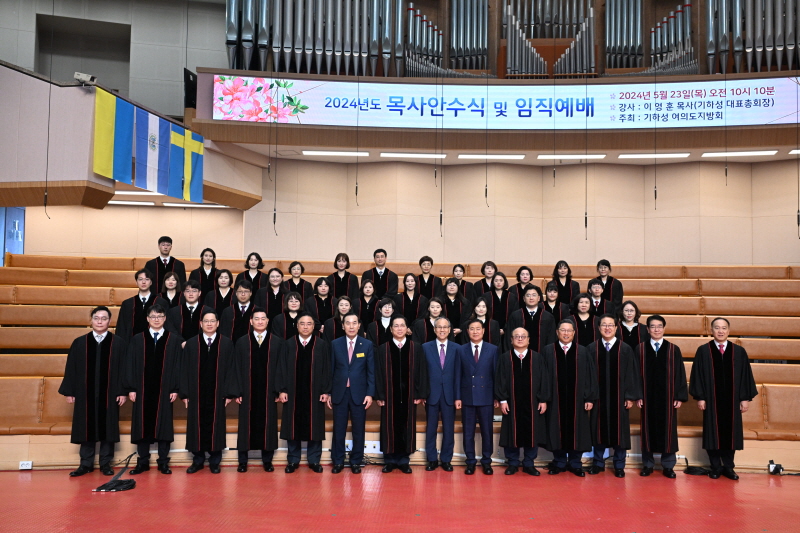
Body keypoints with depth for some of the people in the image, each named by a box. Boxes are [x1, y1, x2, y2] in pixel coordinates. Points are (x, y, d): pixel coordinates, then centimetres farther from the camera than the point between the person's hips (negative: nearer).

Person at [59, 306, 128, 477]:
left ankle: (106, 463, 15)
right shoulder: (79, 343, 5)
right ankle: (86, 464, 18)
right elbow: (71, 369, 6)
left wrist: (123, 392, -6)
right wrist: (69, 391, 2)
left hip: (109, 394, -1)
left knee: (108, 428, 4)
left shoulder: (119, 343, 1)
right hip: (85, 393, 1)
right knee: (87, 428, 7)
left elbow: (124, 369, -1)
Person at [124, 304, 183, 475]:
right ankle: (143, 462, 16)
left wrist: (175, 389, -5)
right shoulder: (137, 339, 7)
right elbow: (131, 365, 4)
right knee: (142, 424, 5)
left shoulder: (174, 340, 3)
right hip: (142, 389, 1)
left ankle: (163, 462, 12)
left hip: (164, 389, -1)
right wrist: (131, 388, -3)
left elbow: (177, 365, 0)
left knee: (163, 424, 3)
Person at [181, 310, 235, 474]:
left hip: (217, 393, -1)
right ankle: (198, 460, 19)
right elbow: (185, 369, 3)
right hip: (196, 392, 1)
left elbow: (230, 369, 0)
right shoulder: (191, 343, 5)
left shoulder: (227, 344, 1)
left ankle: (214, 461, 16)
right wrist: (184, 393, -2)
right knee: (197, 425, 6)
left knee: (215, 425, 4)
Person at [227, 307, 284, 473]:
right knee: (246, 424, 5)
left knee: (268, 424, 5)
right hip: (247, 391, 0)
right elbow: (237, 368, 2)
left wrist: (279, 390, -5)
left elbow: (280, 368, 2)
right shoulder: (242, 342, 5)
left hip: (268, 391, 0)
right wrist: (236, 392, -4)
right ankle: (243, 461, 16)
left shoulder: (277, 342, 4)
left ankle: (267, 460, 16)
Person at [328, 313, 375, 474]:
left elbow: (371, 371, 0)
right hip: (339, 392, 1)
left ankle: (356, 462, 18)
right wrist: (328, 393, 2)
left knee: (358, 429, 6)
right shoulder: (335, 344, 2)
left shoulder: (367, 345, 0)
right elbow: (331, 370, 4)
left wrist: (370, 393, -6)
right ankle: (338, 461, 18)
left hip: (359, 393, 0)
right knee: (339, 429, 6)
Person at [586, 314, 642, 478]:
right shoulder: (591, 349, 1)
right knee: (599, 428, 9)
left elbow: (631, 374, -2)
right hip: (598, 396, 1)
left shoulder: (625, 349, -2)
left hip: (619, 396, -1)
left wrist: (630, 396, -6)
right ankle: (598, 463, 22)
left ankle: (619, 465, 19)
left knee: (619, 430, 6)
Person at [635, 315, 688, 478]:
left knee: (668, 430, 4)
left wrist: (680, 396, -4)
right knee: (648, 429, 6)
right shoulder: (640, 349, 2)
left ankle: (668, 466, 15)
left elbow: (680, 374, 2)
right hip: (647, 396, 0)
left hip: (667, 396, 0)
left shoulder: (673, 350, 2)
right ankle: (647, 464, 17)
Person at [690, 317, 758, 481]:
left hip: (732, 400, 1)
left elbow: (745, 376, 5)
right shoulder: (703, 351, -1)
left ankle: (728, 467, 19)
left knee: (730, 432, 7)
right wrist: (700, 397, -7)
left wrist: (746, 398, 0)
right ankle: (715, 467, 16)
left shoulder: (739, 352, 4)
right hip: (711, 399, -1)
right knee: (713, 432, 5)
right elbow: (698, 375, -2)